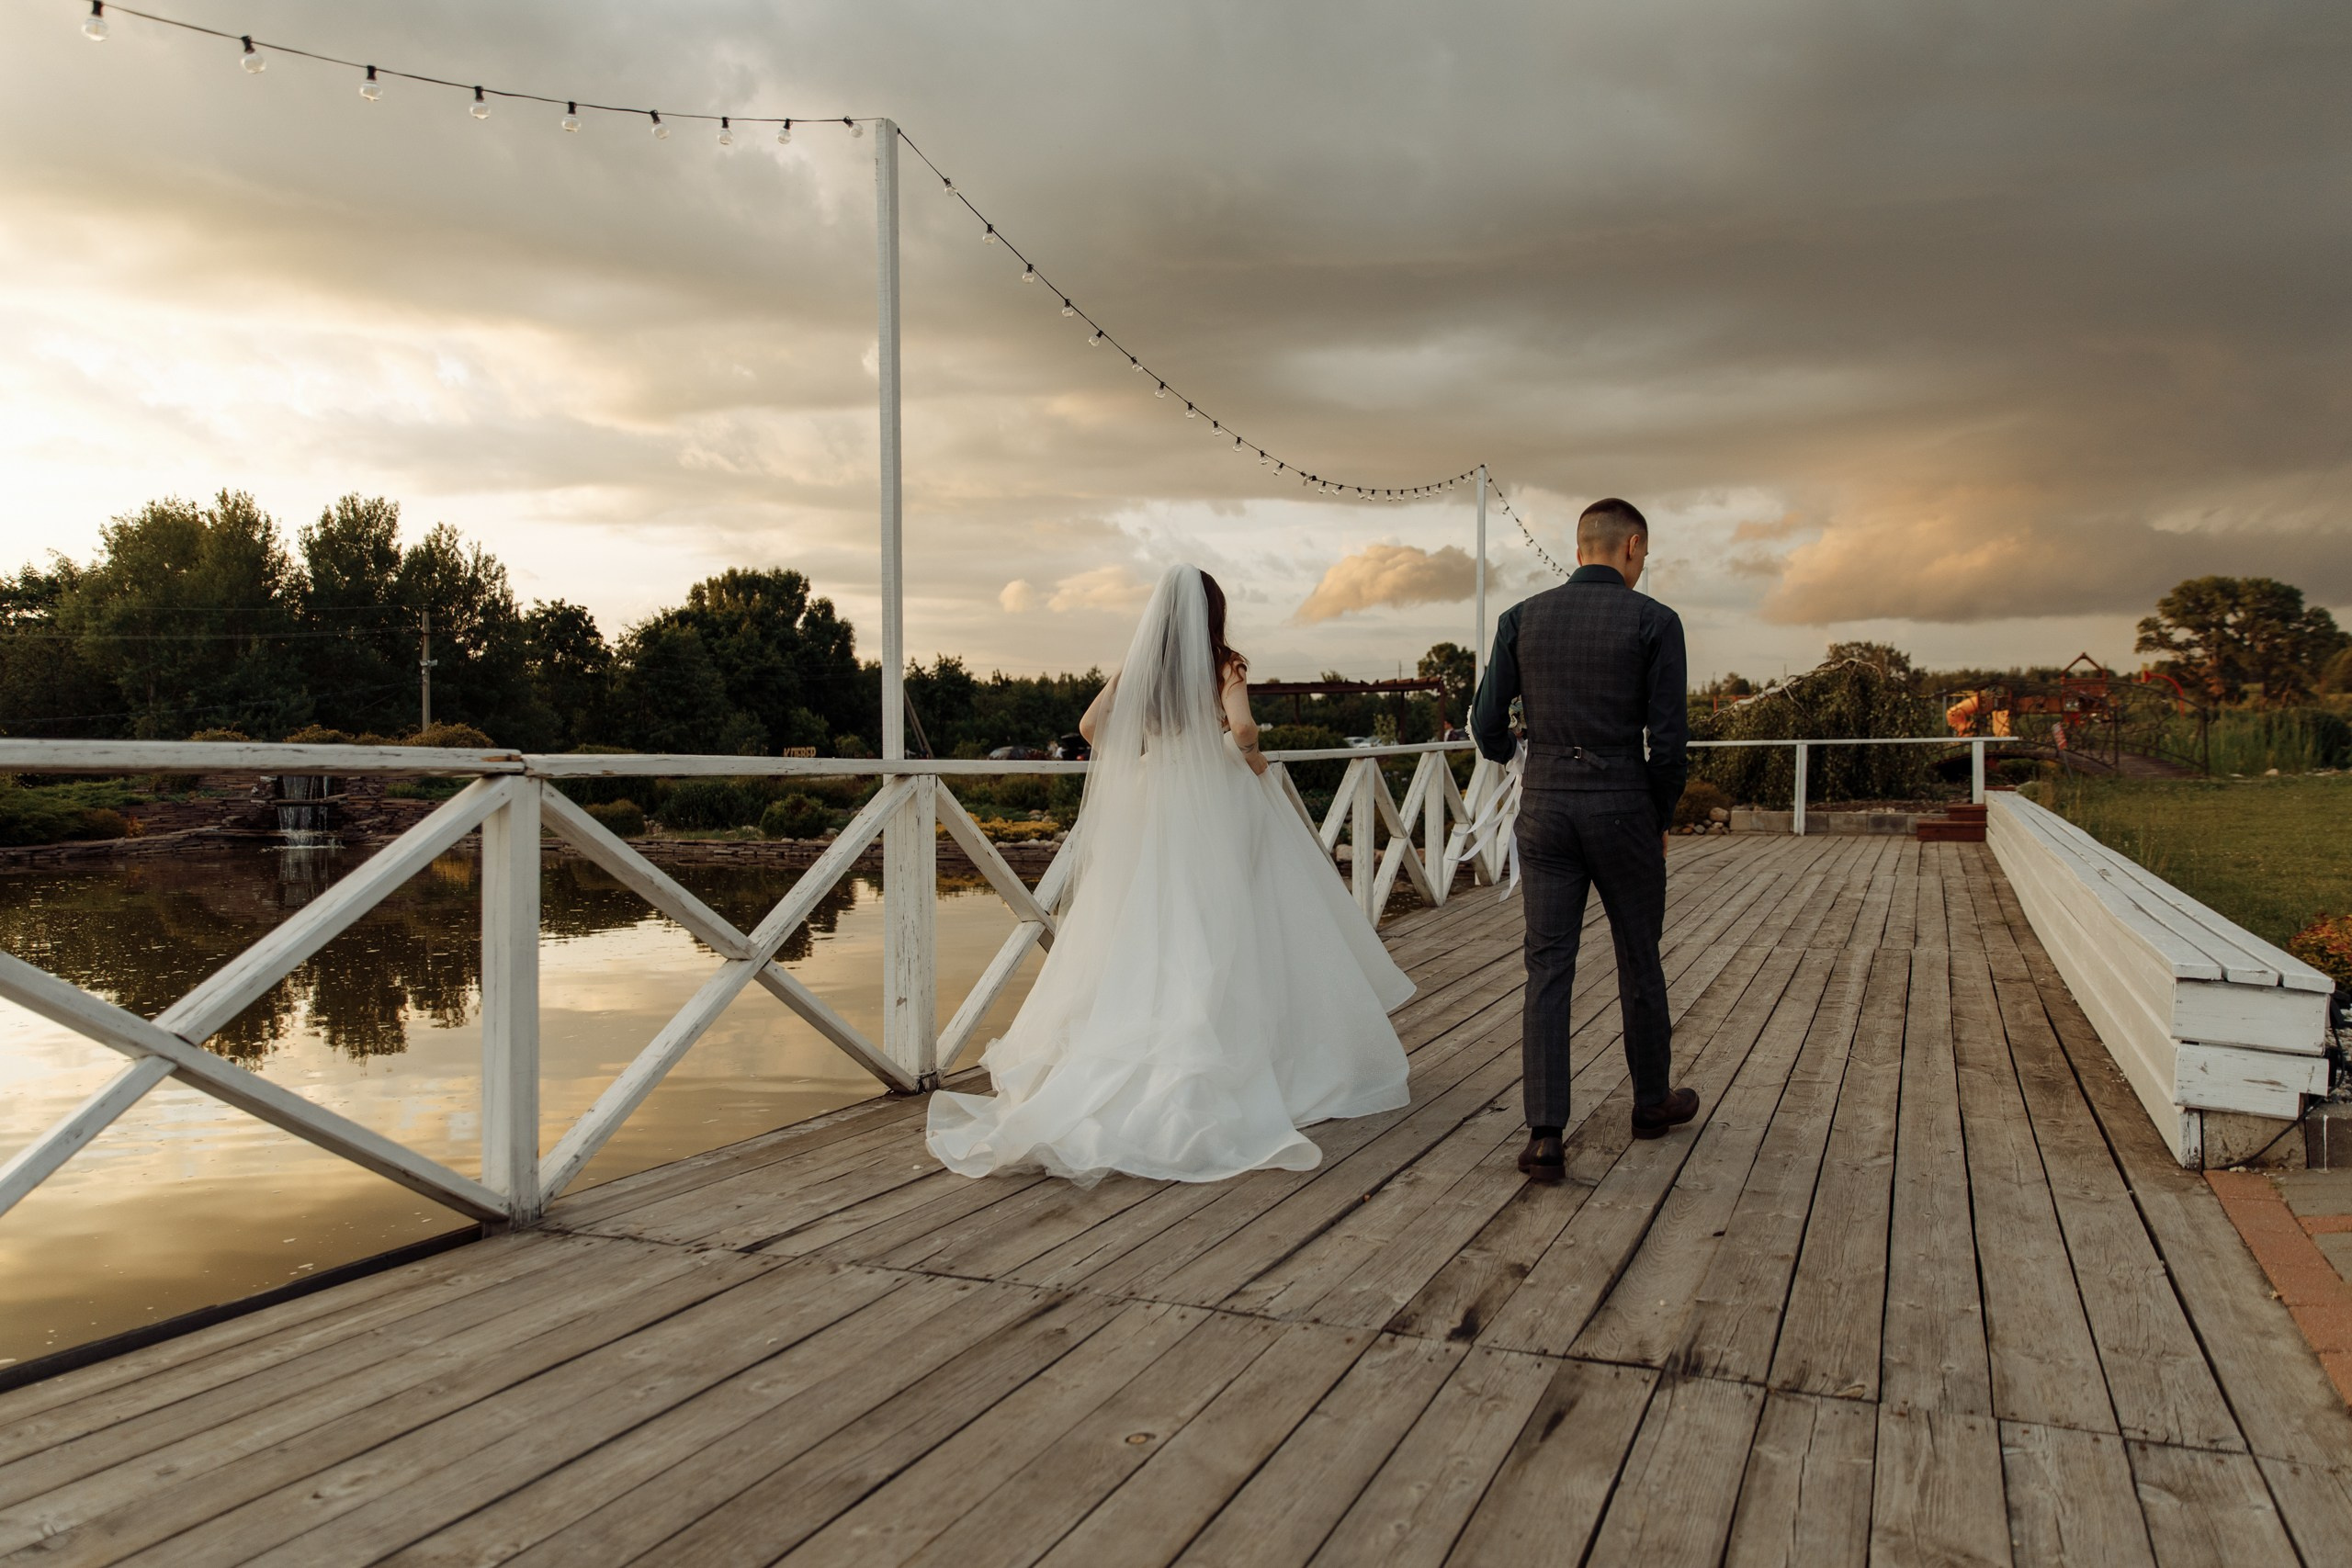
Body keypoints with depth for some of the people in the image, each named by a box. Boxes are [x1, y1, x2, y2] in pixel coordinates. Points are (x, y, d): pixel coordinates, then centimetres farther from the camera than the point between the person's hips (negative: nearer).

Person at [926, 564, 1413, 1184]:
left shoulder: (1138, 667, 4)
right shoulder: (1223, 666, -6)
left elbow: (1091, 725, 3)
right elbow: (1242, 729, -20)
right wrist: (1255, 760, 0)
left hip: (1149, 811, 4)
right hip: (1217, 813, -3)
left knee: (1151, 943, 8)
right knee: (1219, 942, 0)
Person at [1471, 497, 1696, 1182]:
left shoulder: (1522, 618, 3)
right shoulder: (1655, 622, -5)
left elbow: (1488, 725, 3)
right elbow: (1669, 741, -8)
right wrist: (1661, 820, 8)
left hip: (1545, 809, 2)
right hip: (1622, 807, -2)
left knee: (1549, 969, 3)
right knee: (1639, 961, 17)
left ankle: (1545, 1136, -5)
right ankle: (1651, 1101, 35)